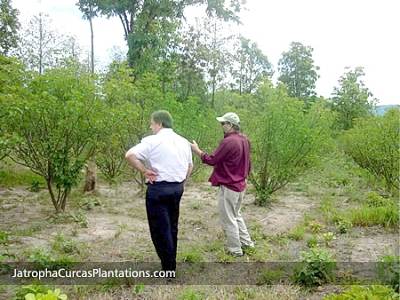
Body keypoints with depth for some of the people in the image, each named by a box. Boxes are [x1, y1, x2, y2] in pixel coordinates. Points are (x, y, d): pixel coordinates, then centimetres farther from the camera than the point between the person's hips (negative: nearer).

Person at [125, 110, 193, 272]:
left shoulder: (153, 141, -11)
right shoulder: (183, 142, 10)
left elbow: (129, 155, -20)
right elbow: (190, 165, 19)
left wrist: (144, 170, -12)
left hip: (158, 188, -7)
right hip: (178, 188, 7)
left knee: (160, 230, 3)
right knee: (172, 227, 19)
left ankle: (168, 268, 8)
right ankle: (171, 264, 30)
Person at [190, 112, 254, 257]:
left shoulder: (228, 142, -24)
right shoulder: (244, 139, 4)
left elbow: (212, 160, -19)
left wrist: (197, 150, -6)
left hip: (228, 186, -9)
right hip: (240, 184, 9)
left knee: (228, 219, 6)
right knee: (236, 215, 25)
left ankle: (235, 250, 17)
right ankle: (246, 242, 31)